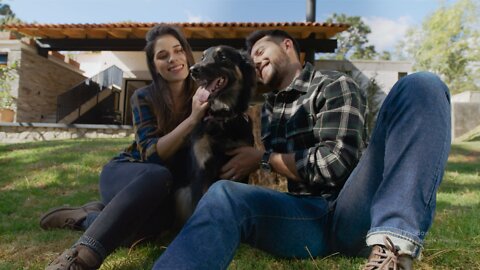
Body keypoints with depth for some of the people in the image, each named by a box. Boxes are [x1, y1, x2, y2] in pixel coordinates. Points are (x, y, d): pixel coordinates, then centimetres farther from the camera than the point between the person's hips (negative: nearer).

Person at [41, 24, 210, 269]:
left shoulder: (200, 95, -6)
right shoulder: (144, 98, -13)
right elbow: (152, 154, -24)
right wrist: (192, 119, -36)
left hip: (168, 183, 3)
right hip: (124, 172, -2)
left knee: (162, 215, -35)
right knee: (159, 175, -39)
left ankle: (85, 218, -13)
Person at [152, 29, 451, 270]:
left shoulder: (334, 85, 6)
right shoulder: (268, 109, 23)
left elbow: (335, 162, -9)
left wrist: (264, 159, 0)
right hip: (306, 216, 3)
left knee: (420, 87, -20)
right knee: (225, 194, -28)